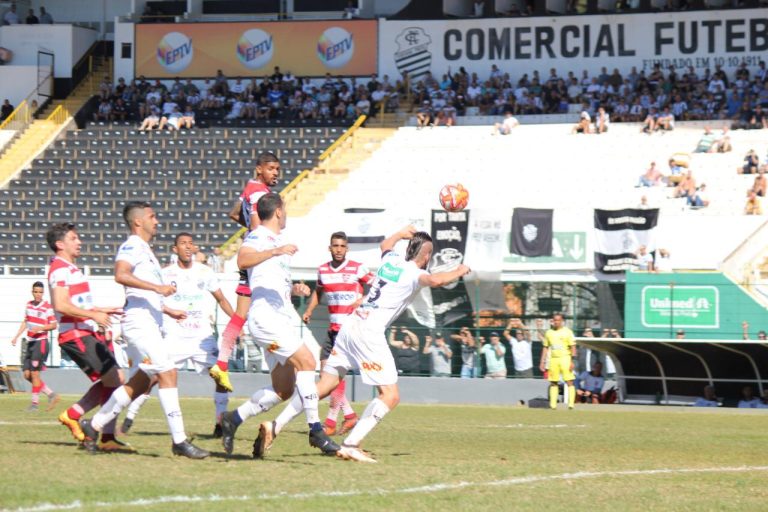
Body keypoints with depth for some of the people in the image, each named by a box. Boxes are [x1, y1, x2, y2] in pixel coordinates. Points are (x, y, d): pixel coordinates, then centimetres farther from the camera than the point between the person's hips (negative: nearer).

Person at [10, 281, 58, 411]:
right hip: (30, 342, 7)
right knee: (27, 374, 5)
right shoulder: (29, 305, 10)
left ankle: (35, 402, 1)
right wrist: (16, 336, 17)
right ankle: (51, 394, 13)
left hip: (41, 342, -7)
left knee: (34, 373, -9)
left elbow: (54, 325, -9)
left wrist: (40, 328, -23)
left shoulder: (47, 308, -10)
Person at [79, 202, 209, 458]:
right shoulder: (132, 246, -7)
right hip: (139, 322, -10)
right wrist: (156, 287, -28)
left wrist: (169, 310, 34)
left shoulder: (145, 250, 24)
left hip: (150, 324, 10)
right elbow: (121, 275, -25)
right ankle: (179, 441, -17)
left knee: (141, 382, 11)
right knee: (167, 373, -15)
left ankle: (94, 425, 20)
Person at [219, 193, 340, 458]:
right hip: (265, 316, -10)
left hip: (282, 319, 10)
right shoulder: (258, 237, -5)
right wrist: (276, 251, -37)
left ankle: (233, 419, 17)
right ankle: (315, 430, -20)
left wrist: (294, 289, 13)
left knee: (283, 390, 7)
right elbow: (242, 260, -27)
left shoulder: (278, 242, 24)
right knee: (306, 361, -21)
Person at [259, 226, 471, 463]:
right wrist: (458, 272, -9)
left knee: (325, 385, 14)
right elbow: (435, 280, -27)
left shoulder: (392, 259, 15)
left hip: (350, 326, 8)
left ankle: (275, 426, 9)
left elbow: (385, 244, 39)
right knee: (391, 396, -7)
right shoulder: (413, 273, -6)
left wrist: (403, 232, 53)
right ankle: (350, 445, -17)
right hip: (369, 334, -8)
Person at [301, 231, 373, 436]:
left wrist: (363, 301, -17)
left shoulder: (357, 269, -7)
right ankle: (349, 414, 17)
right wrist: (309, 311, 14)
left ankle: (330, 422, -10)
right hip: (333, 327, 7)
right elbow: (318, 291, 26)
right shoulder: (323, 270, 9)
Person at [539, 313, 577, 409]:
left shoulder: (567, 332, -1)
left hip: (565, 358, -4)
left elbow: (573, 347, -4)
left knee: (569, 382, -10)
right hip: (553, 359, 4)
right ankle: (553, 404, 6)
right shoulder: (549, 332, 11)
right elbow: (545, 348, 16)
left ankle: (571, 404, -12)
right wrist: (542, 362, 10)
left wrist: (572, 361, -12)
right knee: (553, 383, 4)